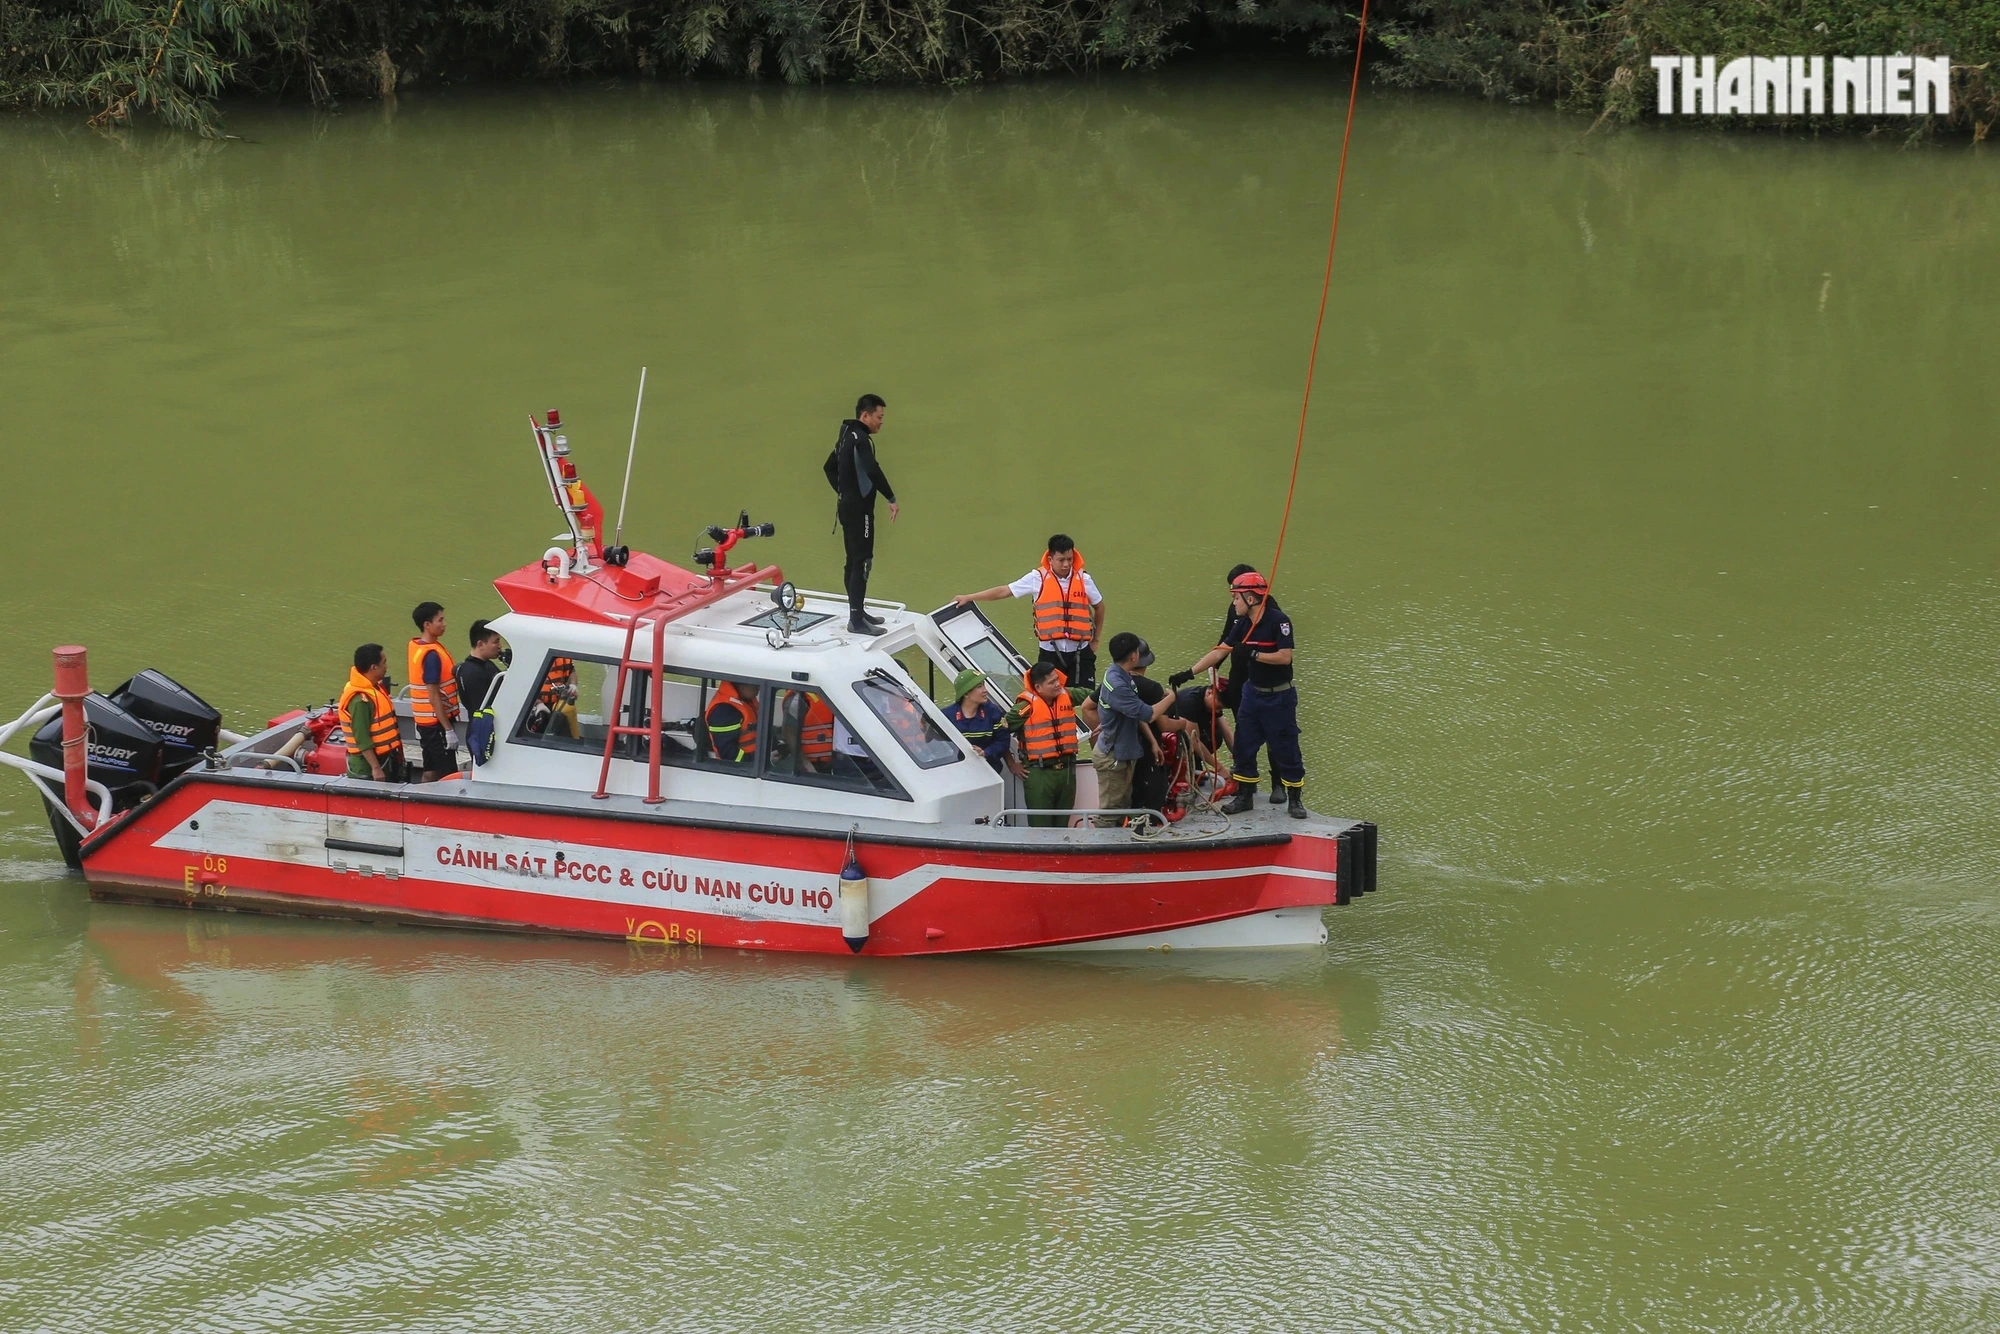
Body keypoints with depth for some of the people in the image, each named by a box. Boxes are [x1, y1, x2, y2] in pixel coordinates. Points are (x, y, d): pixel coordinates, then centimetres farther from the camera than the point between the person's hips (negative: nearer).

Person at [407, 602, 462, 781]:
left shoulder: (415, 646, 7)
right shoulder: (432, 655, -21)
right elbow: (434, 696, -22)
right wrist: (448, 729, -21)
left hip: (425, 721, 9)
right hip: (437, 721, -9)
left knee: (431, 773, 15)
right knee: (450, 777, -7)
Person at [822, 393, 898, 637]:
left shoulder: (847, 436, 14)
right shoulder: (859, 439, -18)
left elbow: (830, 467, 27)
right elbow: (872, 470, -31)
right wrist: (891, 498, -26)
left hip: (848, 505, 10)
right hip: (858, 509, -10)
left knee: (855, 561, 16)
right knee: (862, 562, -10)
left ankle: (858, 611, 24)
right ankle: (856, 620, -11)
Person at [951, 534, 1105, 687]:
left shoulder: (1083, 579, 1)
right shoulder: (1038, 578, -3)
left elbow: (1099, 606, 16)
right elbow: (1004, 591, 1)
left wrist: (1095, 640, 17)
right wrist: (968, 598, 1)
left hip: (1080, 653, 1)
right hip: (1050, 653, -1)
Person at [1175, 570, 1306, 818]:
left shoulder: (1278, 621, -18)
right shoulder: (1242, 624, 2)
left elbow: (1284, 657, -24)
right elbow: (1219, 652, 3)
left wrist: (1253, 654, -24)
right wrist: (1189, 673, -2)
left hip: (1279, 696, -7)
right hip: (1252, 693, 7)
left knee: (1286, 749, 1)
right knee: (1243, 746, 9)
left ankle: (1295, 800, 12)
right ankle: (1244, 796, 21)